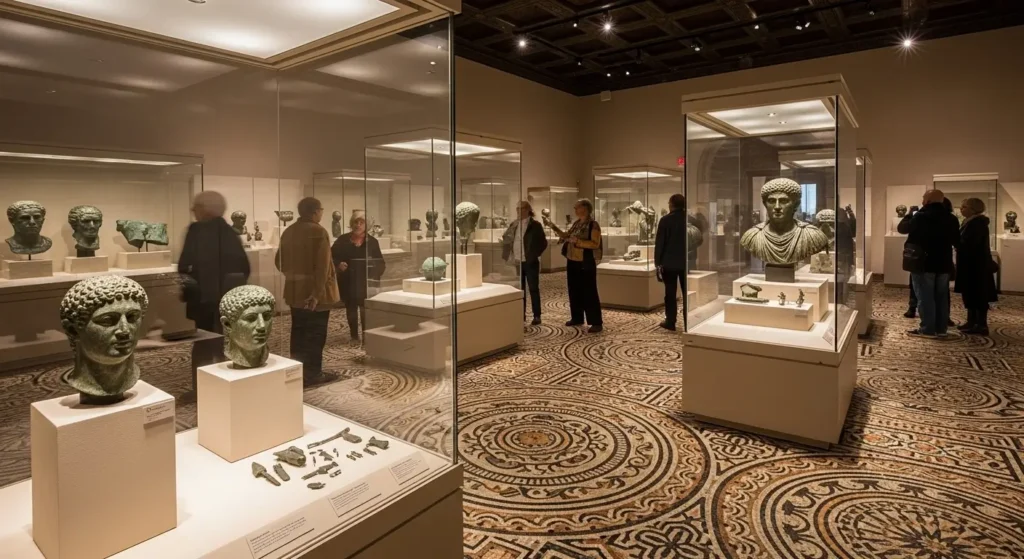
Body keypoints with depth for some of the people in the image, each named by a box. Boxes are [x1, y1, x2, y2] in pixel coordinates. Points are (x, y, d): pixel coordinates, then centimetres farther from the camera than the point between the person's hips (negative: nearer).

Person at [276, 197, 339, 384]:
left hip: (294, 291, 8)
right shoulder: (318, 231, -15)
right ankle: (313, 373, 5)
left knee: (298, 331, 15)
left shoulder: (288, 231, 8)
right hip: (315, 293, -8)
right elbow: (322, 266, -23)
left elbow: (279, 261, 15)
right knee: (316, 333, 0)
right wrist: (317, 293, -23)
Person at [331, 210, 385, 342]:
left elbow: (380, 262, 2)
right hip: (348, 281, 2)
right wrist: (338, 264, -14)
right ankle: (354, 336, 25)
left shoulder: (372, 242, -1)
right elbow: (331, 256, 5)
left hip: (365, 282, -2)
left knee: (365, 309, -7)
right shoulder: (343, 240, 0)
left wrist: (375, 276, -10)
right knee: (351, 308, 12)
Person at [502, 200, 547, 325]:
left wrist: (533, 255, -12)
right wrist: (510, 255, 5)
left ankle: (537, 316, 7)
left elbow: (543, 243, -7)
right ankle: (522, 314, 19)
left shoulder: (535, 225, -6)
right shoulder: (513, 225, 9)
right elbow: (506, 240, 17)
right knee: (520, 289, 10)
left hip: (530, 262, -5)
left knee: (533, 289, 1)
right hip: (517, 262, 5)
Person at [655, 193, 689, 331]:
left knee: (670, 293, 2)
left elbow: (659, 242, -10)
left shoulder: (665, 220, -9)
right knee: (687, 293, 9)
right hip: (686, 262, 3)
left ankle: (670, 322, 4)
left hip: (669, 262, -3)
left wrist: (657, 262, -5)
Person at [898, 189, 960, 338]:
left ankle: (928, 329, -2)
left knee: (925, 297, -3)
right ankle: (941, 328, 17)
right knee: (942, 296, 12)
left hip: (923, 263, -6)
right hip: (944, 263, 6)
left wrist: (910, 216, 14)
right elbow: (957, 241, 15)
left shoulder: (920, 216, -13)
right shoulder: (951, 218, 7)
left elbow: (901, 228, 1)